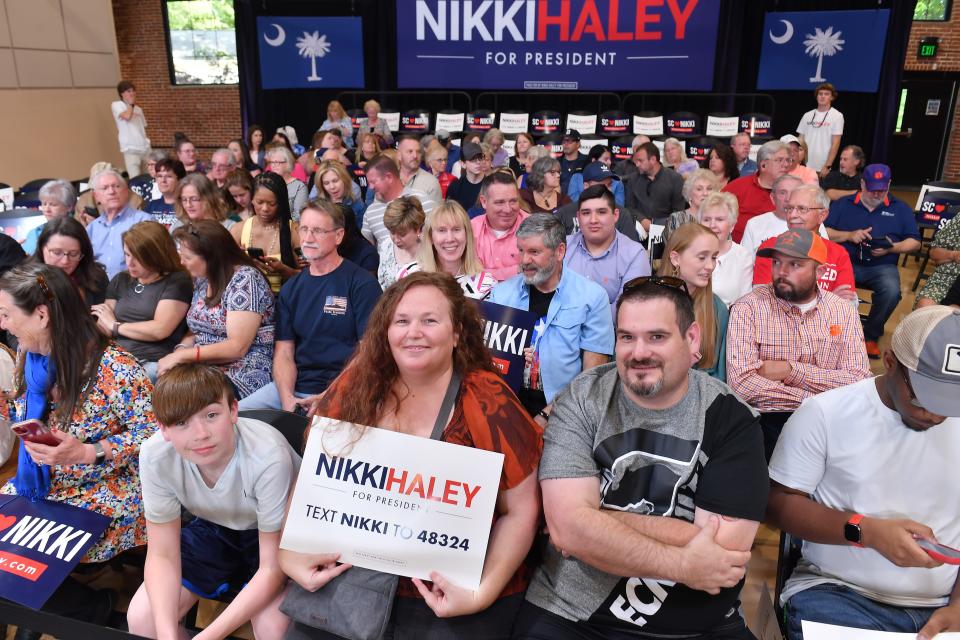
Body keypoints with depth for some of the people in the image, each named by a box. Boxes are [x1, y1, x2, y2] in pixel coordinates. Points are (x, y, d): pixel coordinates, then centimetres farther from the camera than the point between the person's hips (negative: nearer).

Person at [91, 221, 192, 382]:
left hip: (153, 364, -5)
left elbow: (160, 330, -10)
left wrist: (115, 325, 3)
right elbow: (104, 329, 14)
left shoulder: (177, 282, 0)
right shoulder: (120, 280, 19)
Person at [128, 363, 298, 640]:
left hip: (277, 535, -3)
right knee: (141, 618, -9)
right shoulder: (155, 455, -26)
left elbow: (272, 566, -26)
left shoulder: (268, 458, -38)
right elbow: (162, 554, -14)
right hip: (213, 527, 4)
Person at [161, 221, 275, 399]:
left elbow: (237, 347, -18)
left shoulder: (245, 279, -12)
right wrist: (179, 350, -5)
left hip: (244, 376, -7)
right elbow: (195, 331, 17)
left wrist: (182, 356, -16)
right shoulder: (202, 280, 13)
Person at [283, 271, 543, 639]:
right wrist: (290, 552, -7)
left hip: (452, 597, -3)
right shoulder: (358, 385, -2)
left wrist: (484, 593, -15)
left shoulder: (486, 401, -12)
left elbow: (521, 510, -7)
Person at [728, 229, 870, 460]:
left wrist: (791, 370, -14)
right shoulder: (748, 308, -7)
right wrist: (819, 399, -13)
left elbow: (859, 380, -4)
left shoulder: (844, 311, 6)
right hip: (768, 419, -4)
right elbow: (741, 383, -18)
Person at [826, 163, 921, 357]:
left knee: (892, 292, -32)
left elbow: (915, 242, 11)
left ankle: (870, 335, -6)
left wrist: (892, 248, -9)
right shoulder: (842, 204, 14)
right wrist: (849, 235, -11)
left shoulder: (901, 209, 16)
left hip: (882, 267, 1)